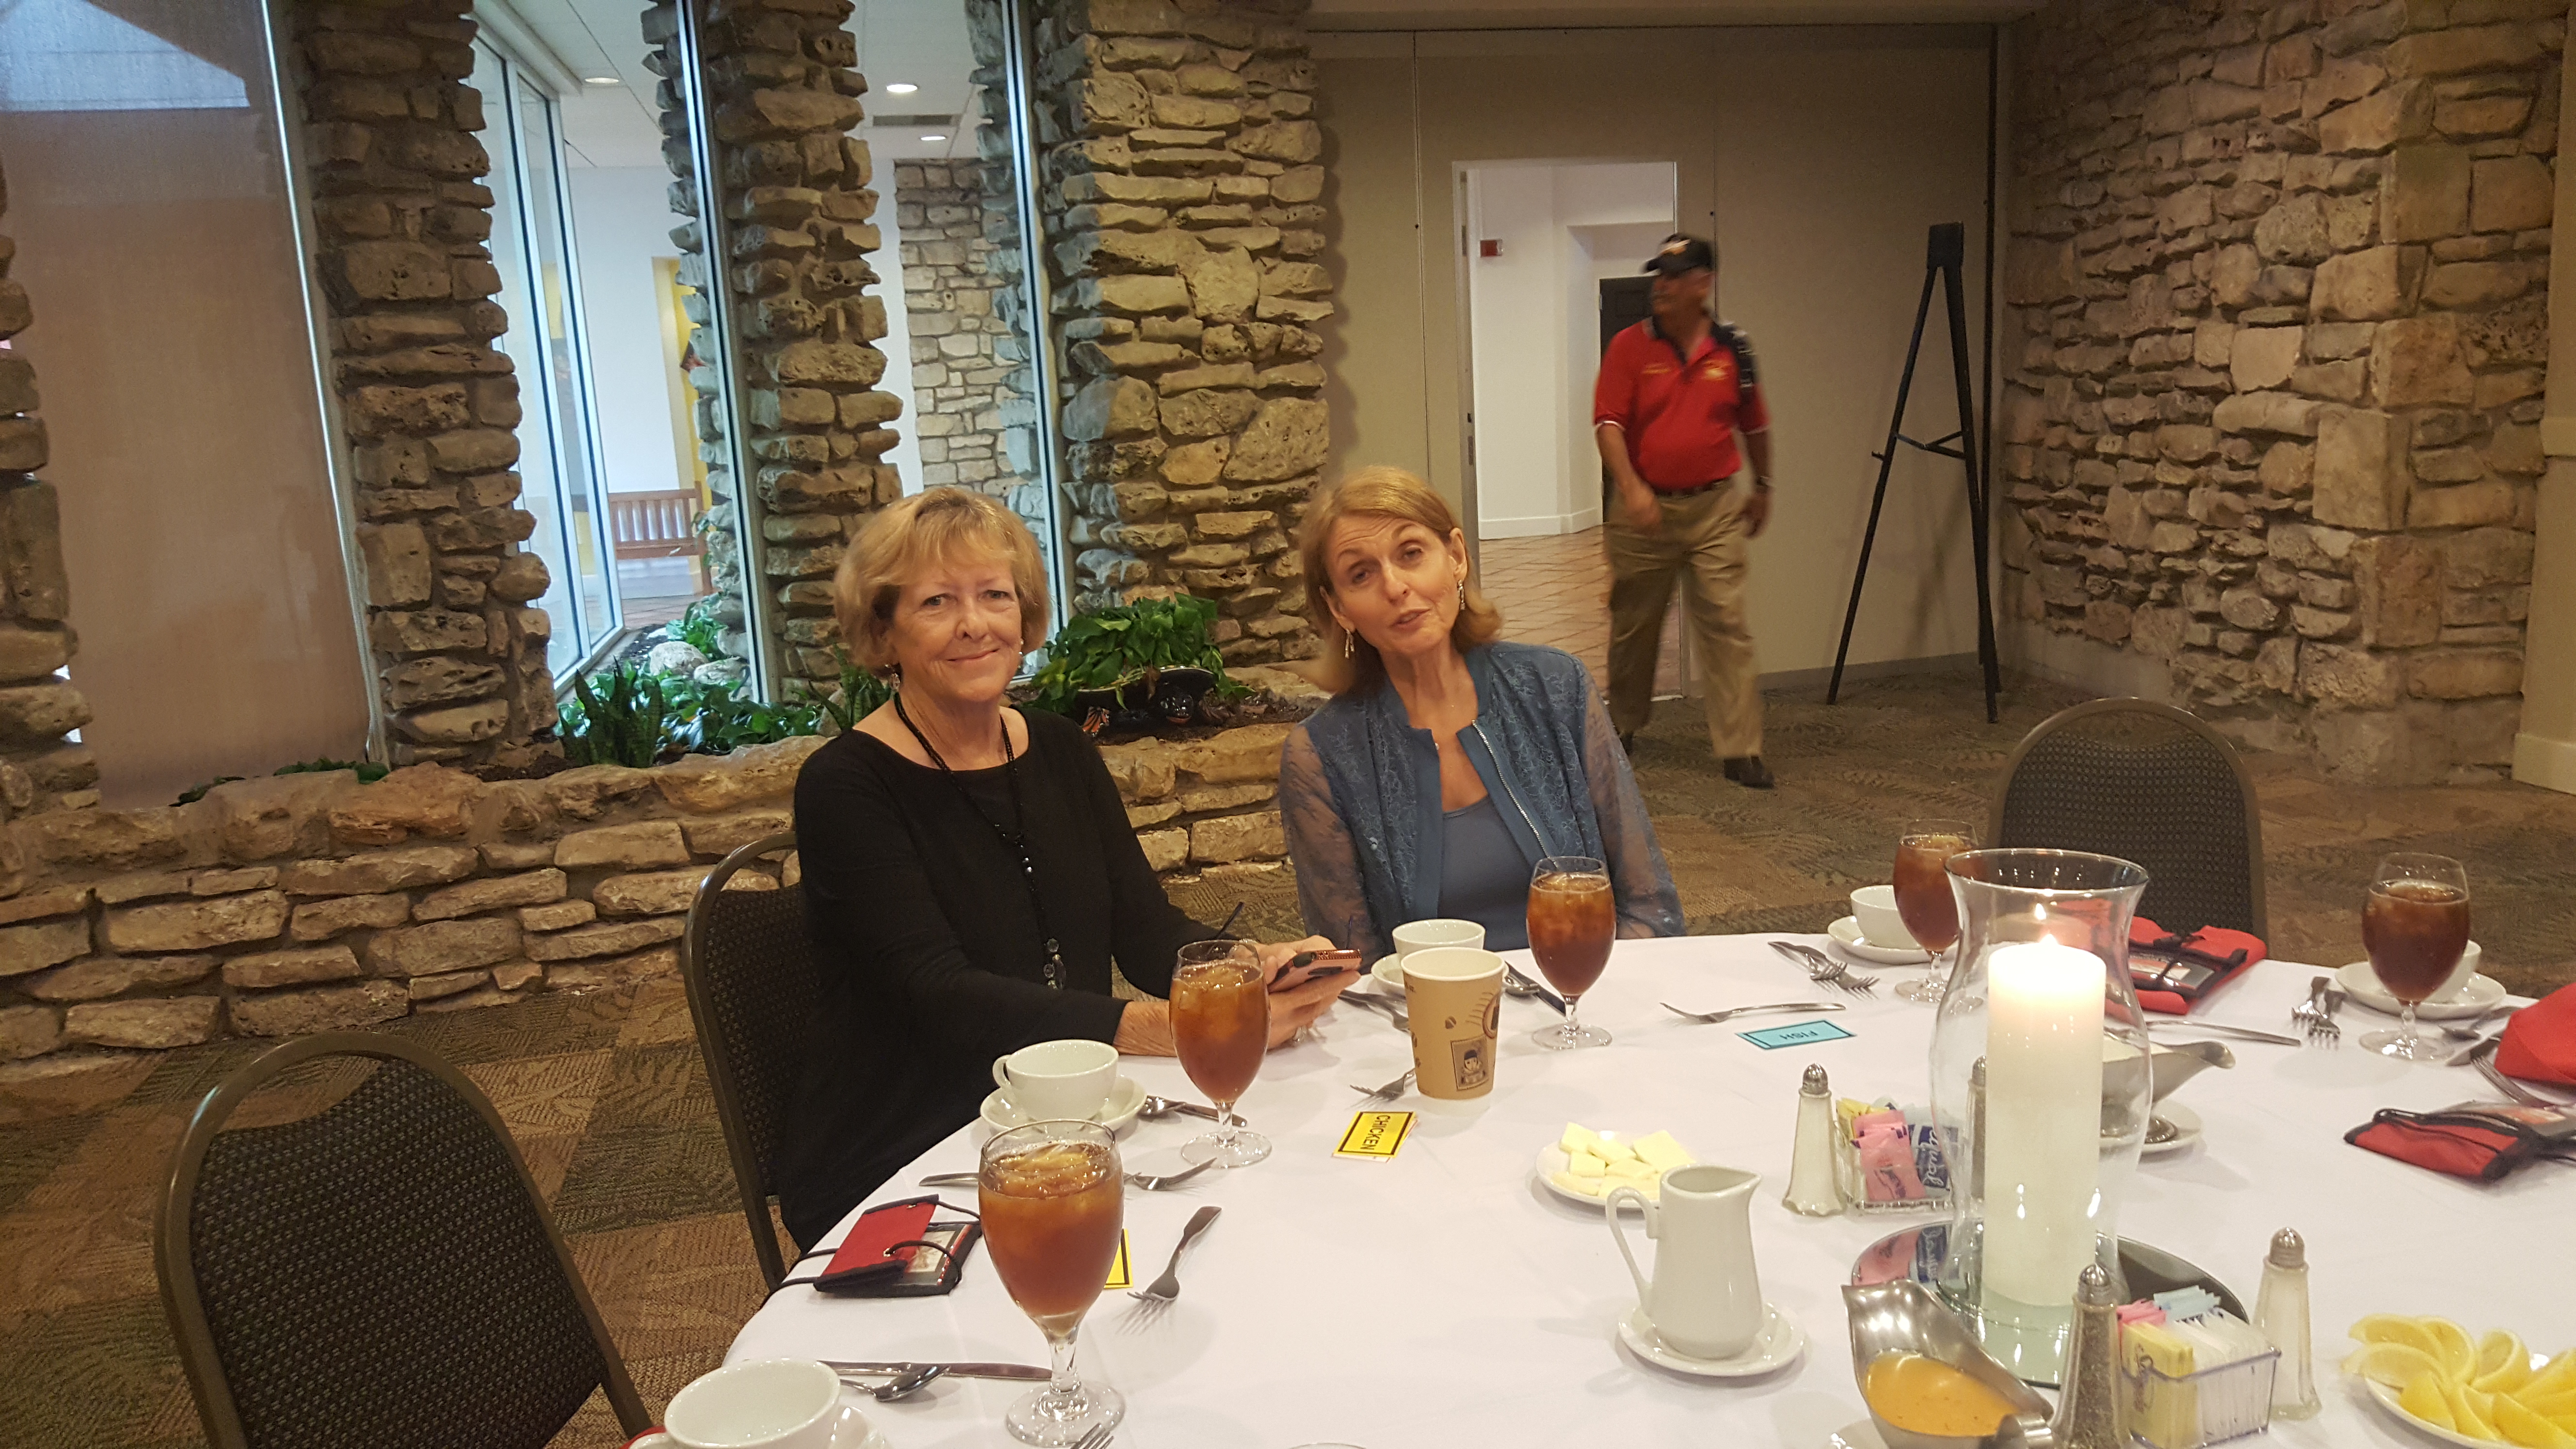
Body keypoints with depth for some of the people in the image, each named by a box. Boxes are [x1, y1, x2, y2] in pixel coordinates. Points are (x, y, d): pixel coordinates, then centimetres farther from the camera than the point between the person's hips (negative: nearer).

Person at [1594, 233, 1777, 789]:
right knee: (1633, 626, 12)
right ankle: (1623, 727, 32)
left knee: (1726, 624, -4)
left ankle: (1740, 749, 0)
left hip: (1715, 508, 1)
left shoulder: (1732, 347, 4)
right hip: (1644, 507, -1)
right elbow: (1608, 424, -10)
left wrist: (1763, 486, 22)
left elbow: (1755, 423, 17)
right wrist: (1631, 487, -23)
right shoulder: (1629, 346, -3)